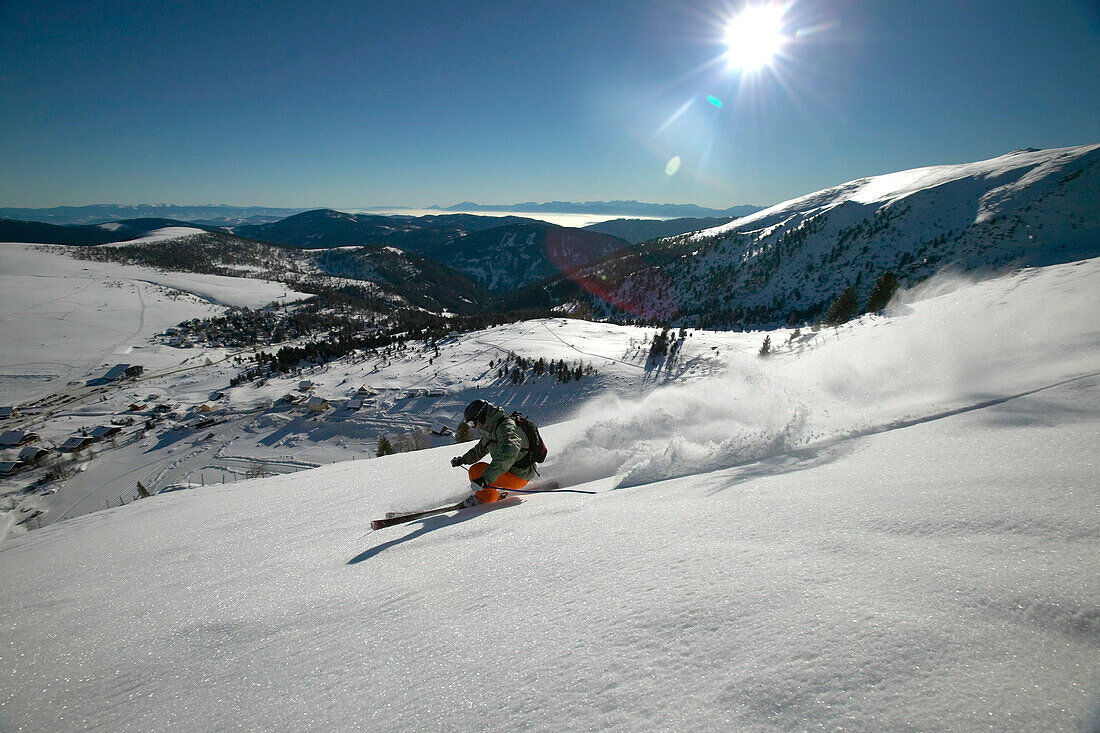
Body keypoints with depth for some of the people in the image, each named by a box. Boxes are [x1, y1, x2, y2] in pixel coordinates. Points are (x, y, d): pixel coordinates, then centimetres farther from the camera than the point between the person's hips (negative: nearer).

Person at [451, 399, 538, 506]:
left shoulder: (507, 428, -23)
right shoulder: (492, 430, 8)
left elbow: (508, 454, -40)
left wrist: (485, 478, -45)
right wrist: (463, 459, 38)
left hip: (518, 476, -10)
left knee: (476, 471, -17)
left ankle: (486, 498, 4)